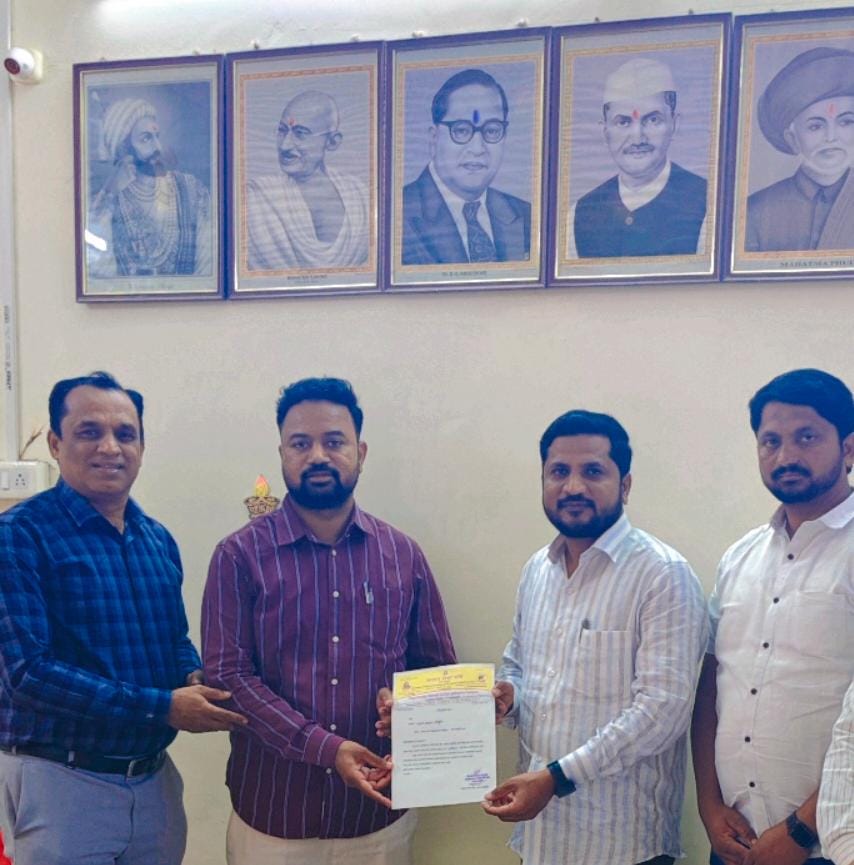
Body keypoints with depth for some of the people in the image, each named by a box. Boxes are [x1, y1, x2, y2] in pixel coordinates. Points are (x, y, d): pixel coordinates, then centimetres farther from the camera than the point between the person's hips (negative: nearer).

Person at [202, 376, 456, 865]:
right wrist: (325, 748, -20)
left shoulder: (404, 555, 1)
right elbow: (227, 675, -11)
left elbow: (438, 666, 8)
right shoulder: (240, 556, -6)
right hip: (272, 813, -2)